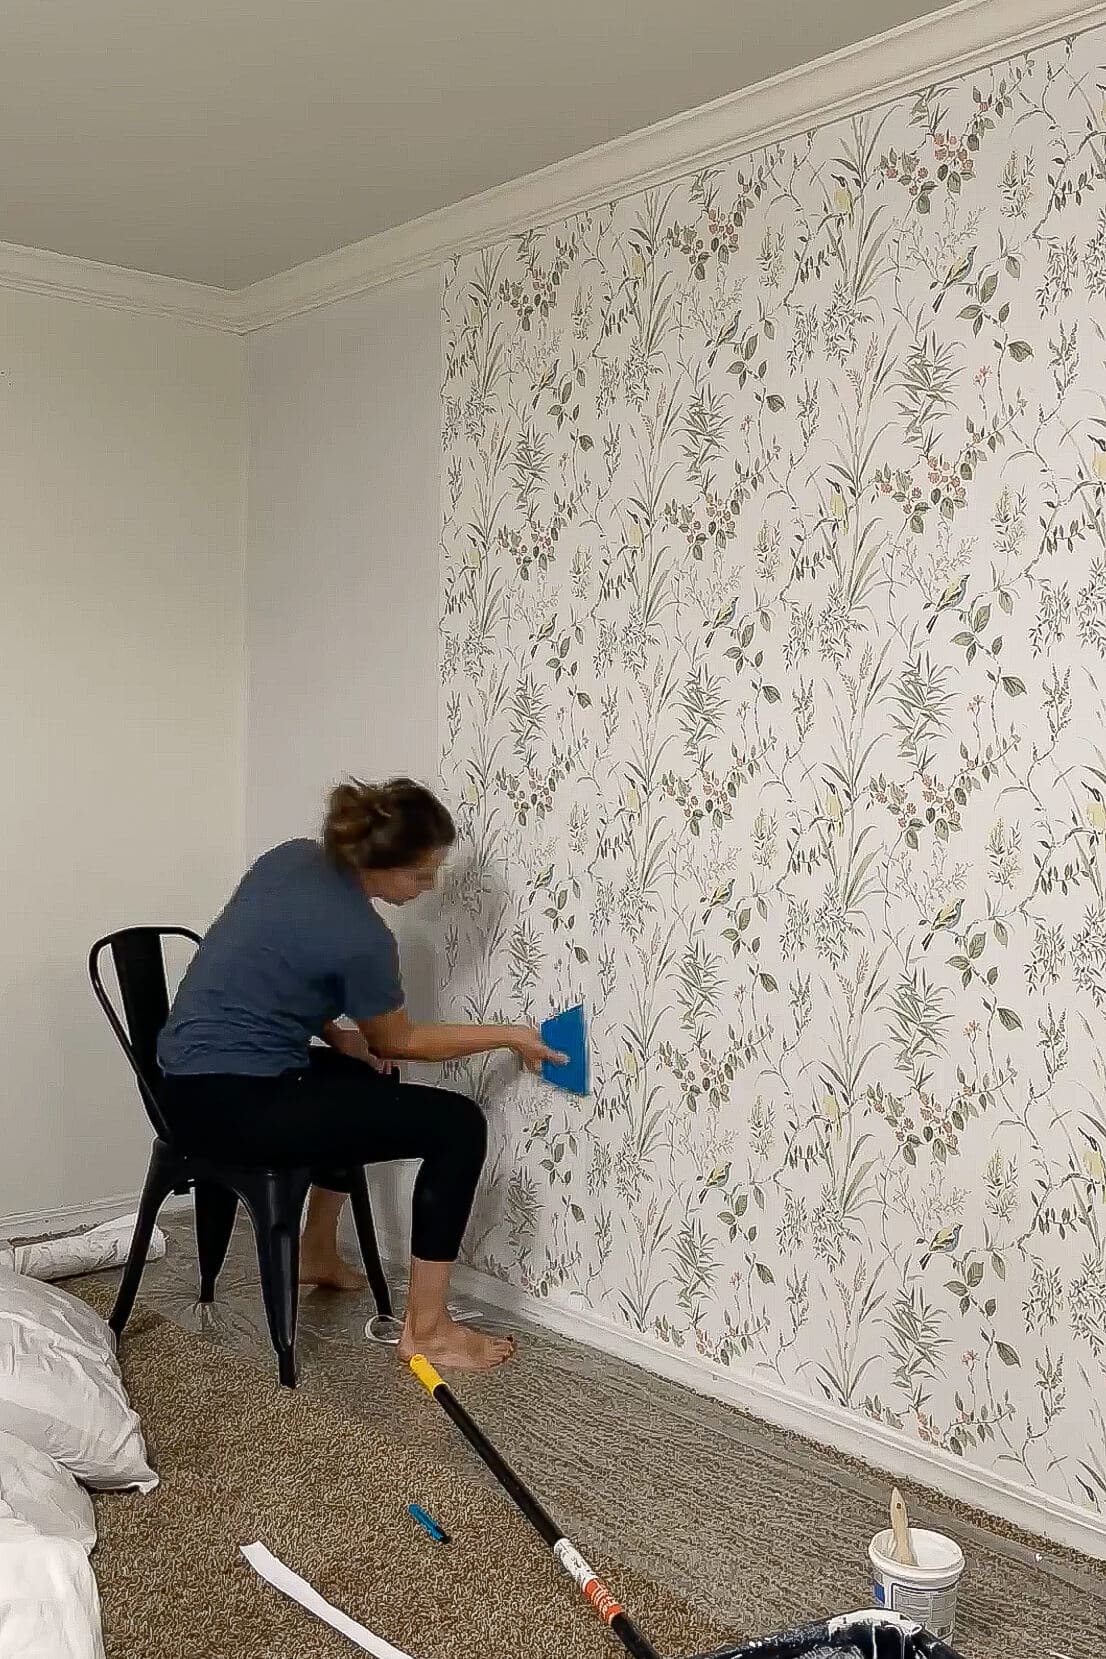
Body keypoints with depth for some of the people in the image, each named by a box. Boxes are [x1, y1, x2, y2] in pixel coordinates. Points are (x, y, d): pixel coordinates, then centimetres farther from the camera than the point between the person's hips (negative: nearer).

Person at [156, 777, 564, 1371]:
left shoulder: (292, 857, 4)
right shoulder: (361, 938, -18)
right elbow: (398, 1041, 0)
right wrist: (508, 1036, 9)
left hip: (190, 1083, 9)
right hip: (232, 1106, -9)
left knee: (368, 1077, 32)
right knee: (458, 1126, -8)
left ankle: (317, 1251, 40)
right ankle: (425, 1328, -1)